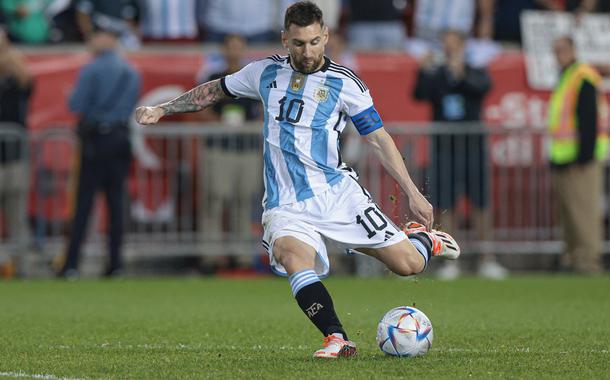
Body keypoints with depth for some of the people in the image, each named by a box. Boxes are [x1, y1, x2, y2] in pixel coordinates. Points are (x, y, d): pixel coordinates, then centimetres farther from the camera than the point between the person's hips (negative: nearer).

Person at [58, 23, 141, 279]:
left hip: (95, 140, -5)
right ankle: (115, 263, 5)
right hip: (121, 138, 5)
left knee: (84, 201, -6)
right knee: (115, 200, 7)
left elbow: (76, 106, -13)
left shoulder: (92, 70, -11)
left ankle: (71, 265, -8)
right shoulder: (132, 72, 9)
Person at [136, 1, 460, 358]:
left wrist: (414, 194, -2)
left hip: (338, 192, -1)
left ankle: (423, 237, 31)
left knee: (408, 264, -6)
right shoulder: (266, 72, 7)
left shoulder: (344, 83, -1)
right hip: (286, 205, 1)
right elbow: (216, 89, 23)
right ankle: (337, 339, -36)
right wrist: (162, 109, 18)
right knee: (291, 253, -34)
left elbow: (379, 138, 2)